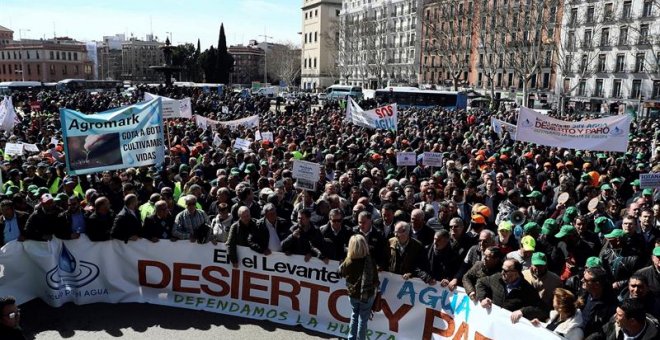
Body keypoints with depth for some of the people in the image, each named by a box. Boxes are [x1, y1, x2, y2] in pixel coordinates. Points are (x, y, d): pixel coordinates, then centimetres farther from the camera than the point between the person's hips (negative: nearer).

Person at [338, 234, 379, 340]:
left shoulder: (348, 262, -17)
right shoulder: (370, 260, -21)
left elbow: (341, 272, 4)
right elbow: (375, 279, -12)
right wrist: (375, 289, 5)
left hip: (353, 294, 2)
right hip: (367, 295, -2)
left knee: (354, 315, 23)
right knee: (363, 319, 13)